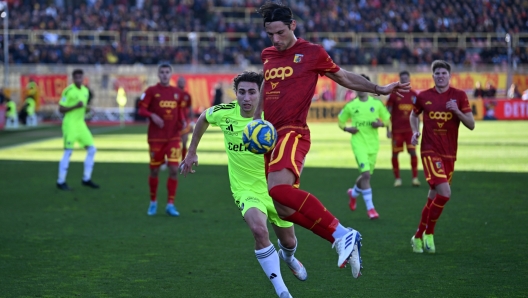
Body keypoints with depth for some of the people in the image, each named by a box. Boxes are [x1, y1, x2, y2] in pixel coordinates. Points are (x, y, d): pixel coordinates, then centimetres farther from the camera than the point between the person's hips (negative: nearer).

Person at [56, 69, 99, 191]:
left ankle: (86, 179, 13)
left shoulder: (85, 90, 11)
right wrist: (75, 106, -22)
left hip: (81, 124, 8)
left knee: (91, 149, 4)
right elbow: (61, 109, -11)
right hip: (70, 124, -8)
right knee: (68, 152, -7)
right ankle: (61, 182, 1)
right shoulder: (69, 91, -12)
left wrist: (86, 109, 1)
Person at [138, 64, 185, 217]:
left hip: (173, 137, 2)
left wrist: (182, 122, -1)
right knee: (154, 170, 5)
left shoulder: (177, 92, 8)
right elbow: (142, 110, -5)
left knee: (174, 170, -7)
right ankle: (153, 202, 24)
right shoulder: (151, 91, -2)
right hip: (156, 138, -2)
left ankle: (170, 204, 0)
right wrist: (152, 115, -23)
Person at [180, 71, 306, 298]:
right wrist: (191, 153, 14)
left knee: (288, 242, 19)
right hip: (246, 190, -1)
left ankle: (287, 258, 60)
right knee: (259, 230, -31)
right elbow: (203, 118, 9)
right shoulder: (224, 113, -14)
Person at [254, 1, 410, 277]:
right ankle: (344, 242, 4)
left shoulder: (312, 53, 1)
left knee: (279, 188, -33)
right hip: (270, 135, 7)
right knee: (284, 209, -4)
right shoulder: (267, 55, 16)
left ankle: (342, 234, -28)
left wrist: (379, 89, 7)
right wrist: (255, 119, 29)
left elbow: (344, 77, 14)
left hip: (292, 133, -7)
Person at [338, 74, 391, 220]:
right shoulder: (350, 106, 1)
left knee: (366, 175, 13)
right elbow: (340, 121, 11)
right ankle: (370, 208, -10)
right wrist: (347, 128, -9)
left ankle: (353, 193, 46)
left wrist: (380, 123, -12)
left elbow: (387, 120, 10)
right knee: (366, 174, -17)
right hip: (359, 143, -3)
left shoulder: (376, 103, 3)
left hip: (373, 144, 3)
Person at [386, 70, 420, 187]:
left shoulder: (414, 95, 7)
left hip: (410, 129, 1)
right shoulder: (394, 95, -1)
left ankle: (415, 178, -2)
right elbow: (388, 113, 0)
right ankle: (397, 178, 12)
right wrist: (388, 129, -5)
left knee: (413, 152, -8)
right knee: (395, 154, 1)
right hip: (397, 129, -1)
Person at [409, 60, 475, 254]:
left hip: (449, 154, 3)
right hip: (430, 152, -3)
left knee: (434, 197, 10)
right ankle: (429, 233, -2)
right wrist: (415, 131, 1)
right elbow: (413, 115, 19)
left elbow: (471, 125, 0)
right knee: (444, 193, -20)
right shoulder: (423, 96, 1)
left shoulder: (459, 96, 1)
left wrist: (457, 111, -17)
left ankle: (419, 236, 27)